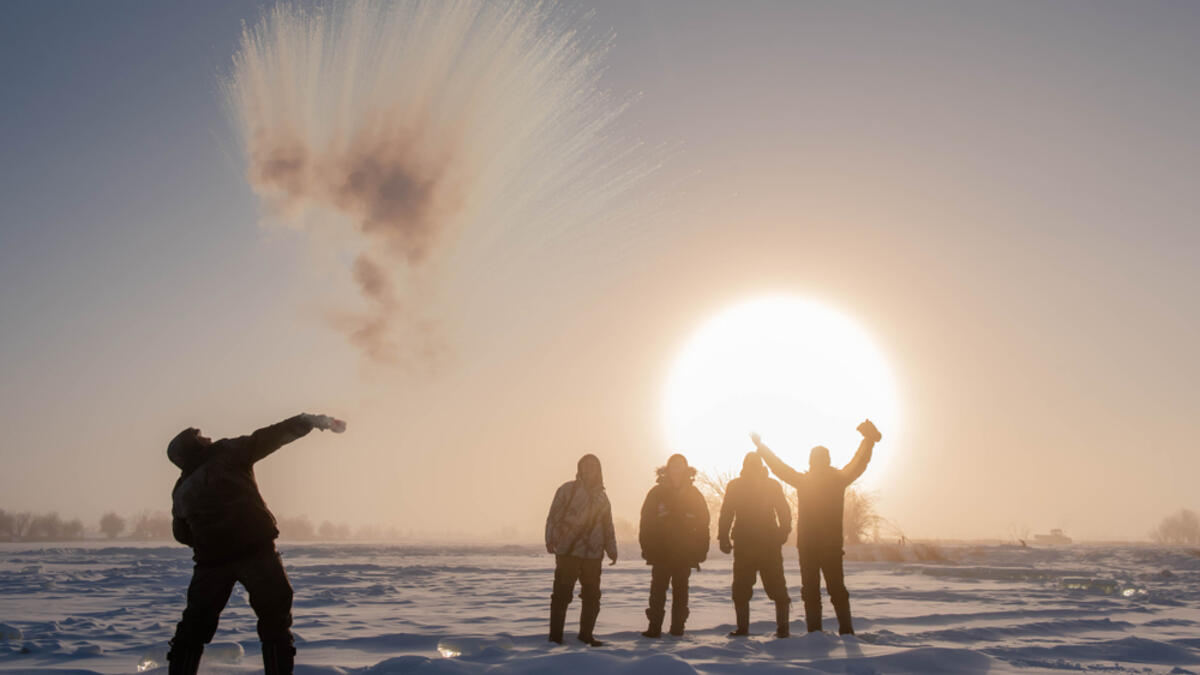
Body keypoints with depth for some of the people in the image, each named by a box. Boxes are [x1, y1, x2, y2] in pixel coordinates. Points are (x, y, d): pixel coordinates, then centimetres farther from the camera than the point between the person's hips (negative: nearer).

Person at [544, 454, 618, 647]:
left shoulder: (602, 497, 17)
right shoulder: (568, 489, 1)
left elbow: (608, 527, 21)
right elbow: (554, 516, -5)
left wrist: (612, 549, 9)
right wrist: (550, 539, -18)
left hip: (593, 554, 5)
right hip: (567, 552, -5)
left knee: (592, 596, 8)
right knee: (562, 594, -2)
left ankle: (586, 634, 22)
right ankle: (556, 636, 8)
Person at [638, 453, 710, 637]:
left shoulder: (694, 494, 5)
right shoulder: (657, 493, 0)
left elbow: (703, 522, 5)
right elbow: (646, 521, -1)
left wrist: (700, 550, -1)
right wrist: (648, 548, -8)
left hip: (685, 553, 1)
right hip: (661, 551, -1)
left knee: (680, 590, 8)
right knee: (658, 589, -3)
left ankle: (678, 626, 13)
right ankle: (654, 627, 0)